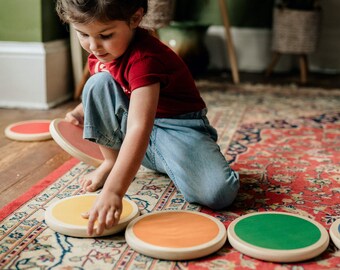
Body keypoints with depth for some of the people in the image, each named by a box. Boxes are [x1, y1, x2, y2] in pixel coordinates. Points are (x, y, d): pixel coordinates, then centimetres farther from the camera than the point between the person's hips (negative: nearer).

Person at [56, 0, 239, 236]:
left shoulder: (144, 57, -30)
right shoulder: (99, 51, -4)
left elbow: (140, 129, -42)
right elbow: (100, 95, 18)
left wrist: (113, 191, -51)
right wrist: (82, 111, -5)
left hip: (177, 128, -6)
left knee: (218, 193, -31)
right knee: (99, 83, -20)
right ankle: (110, 162, -5)